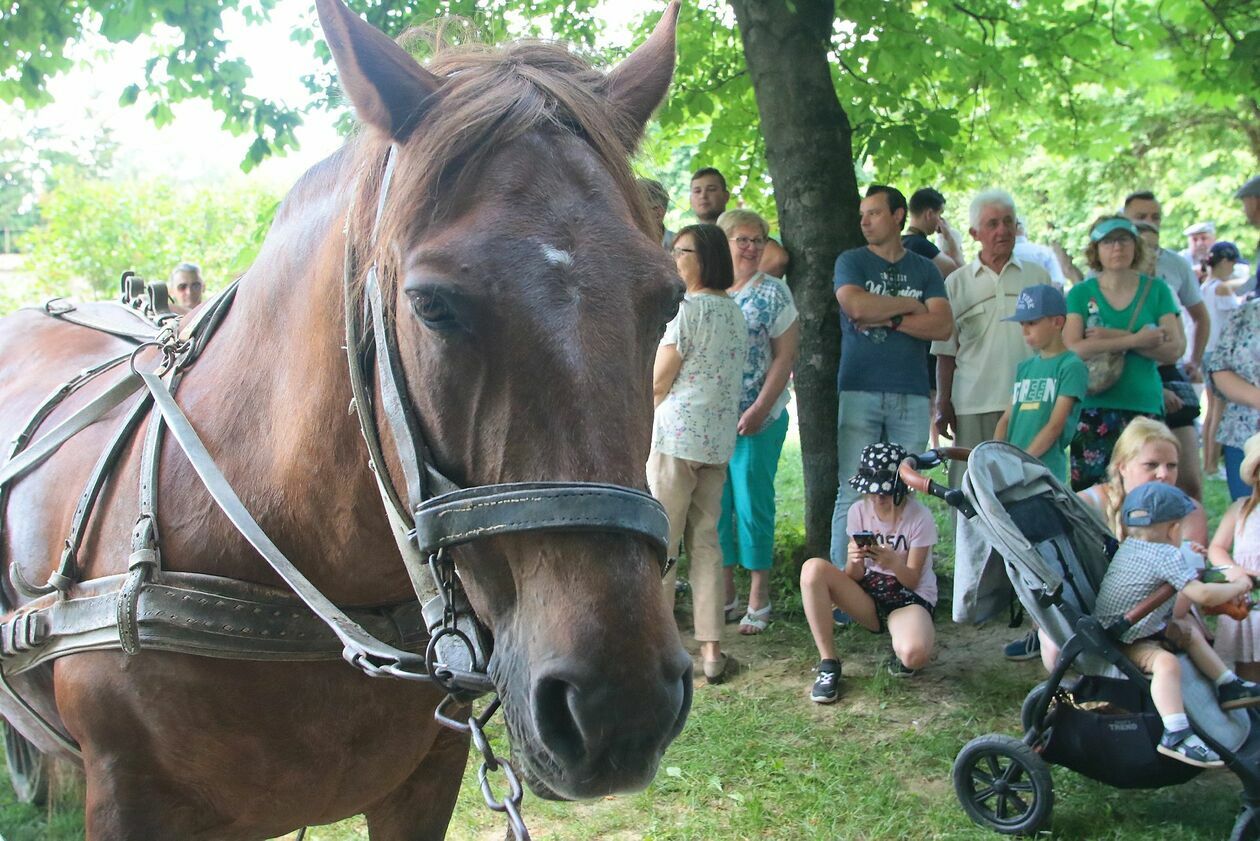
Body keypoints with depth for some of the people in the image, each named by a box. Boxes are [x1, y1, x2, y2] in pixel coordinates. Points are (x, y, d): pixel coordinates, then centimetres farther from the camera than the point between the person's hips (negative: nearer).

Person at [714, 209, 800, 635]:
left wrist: (759, 409, -13)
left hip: (758, 418, -3)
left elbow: (785, 355, -5)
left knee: (752, 502, -2)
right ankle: (724, 592, 19)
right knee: (715, 504, 7)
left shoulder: (774, 292, -1)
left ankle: (759, 599, 8)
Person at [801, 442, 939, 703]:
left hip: (910, 599, -4)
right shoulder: (859, 511, -3)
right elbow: (854, 577, -3)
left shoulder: (920, 517, -12)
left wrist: (892, 562, -33)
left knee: (914, 654, -40)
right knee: (813, 569, -26)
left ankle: (902, 655, 4)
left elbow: (913, 581, -11)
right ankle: (828, 664, -18)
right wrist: (853, 561, -27)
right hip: (868, 596, 4)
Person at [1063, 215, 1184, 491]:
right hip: (1094, 409, -1)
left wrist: (1114, 338, -11)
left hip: (1145, 406, 1)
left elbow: (1174, 350, -2)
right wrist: (1136, 339, -13)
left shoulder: (1156, 290, 9)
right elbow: (1073, 349, -10)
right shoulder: (1081, 293, 6)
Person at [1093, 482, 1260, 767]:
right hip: (1122, 642, -11)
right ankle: (1175, 735, -44)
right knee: (1166, 662, -35)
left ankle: (1229, 687, 31)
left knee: (1189, 633, 23)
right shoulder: (1167, 555, -20)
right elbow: (1203, 596, -26)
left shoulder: (1129, 546, 8)